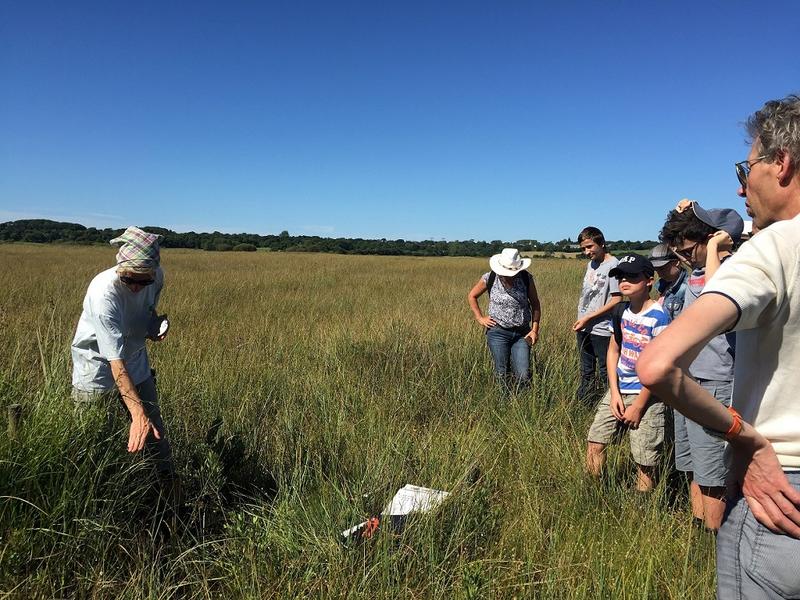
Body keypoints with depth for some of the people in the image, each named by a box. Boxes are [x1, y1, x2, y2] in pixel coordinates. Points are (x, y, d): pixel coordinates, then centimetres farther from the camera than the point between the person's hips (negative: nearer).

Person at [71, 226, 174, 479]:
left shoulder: (157, 277, -16)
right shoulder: (103, 292, -33)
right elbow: (115, 359, -37)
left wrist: (157, 325, -12)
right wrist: (138, 413, -43)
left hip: (137, 364, 5)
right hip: (97, 367, -5)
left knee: (155, 430, 12)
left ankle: (169, 480, 30)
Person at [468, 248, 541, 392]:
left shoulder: (526, 278, -3)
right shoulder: (490, 278, -6)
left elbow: (535, 304, 5)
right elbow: (471, 296, 9)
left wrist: (535, 329, -2)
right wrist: (479, 318, 2)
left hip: (522, 333, 1)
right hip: (498, 332, -1)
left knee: (524, 376, -5)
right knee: (502, 374, 4)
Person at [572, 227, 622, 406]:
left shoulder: (613, 265, -13)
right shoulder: (591, 264, 12)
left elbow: (616, 300, -18)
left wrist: (588, 318, -18)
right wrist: (580, 321, 9)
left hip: (602, 330, -8)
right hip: (584, 328, 8)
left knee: (605, 374, 1)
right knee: (586, 373, 17)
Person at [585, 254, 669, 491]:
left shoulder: (658, 317, -15)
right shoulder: (622, 310, 5)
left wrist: (638, 407, -12)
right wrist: (614, 393, 0)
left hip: (646, 395, -6)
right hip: (618, 390, 6)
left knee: (645, 465, 1)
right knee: (594, 444, 5)